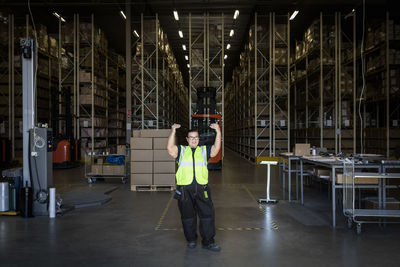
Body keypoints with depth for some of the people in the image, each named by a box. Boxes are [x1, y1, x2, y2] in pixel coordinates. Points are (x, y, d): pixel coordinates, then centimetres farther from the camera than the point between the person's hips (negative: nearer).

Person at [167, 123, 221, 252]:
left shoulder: (204, 150, 16)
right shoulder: (181, 150, 13)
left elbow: (216, 148, 1)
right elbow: (170, 148, -5)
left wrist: (218, 132, -7)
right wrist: (173, 132, -9)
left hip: (201, 188, 1)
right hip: (184, 189, -1)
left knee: (207, 214, 0)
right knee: (188, 215, 8)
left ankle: (208, 241, 11)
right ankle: (191, 239, 25)